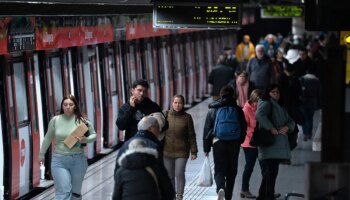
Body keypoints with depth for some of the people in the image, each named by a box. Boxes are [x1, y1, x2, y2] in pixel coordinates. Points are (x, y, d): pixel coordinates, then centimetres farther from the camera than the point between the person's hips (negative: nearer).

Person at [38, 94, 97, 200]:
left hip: (78, 160, 1)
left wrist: (85, 140, -18)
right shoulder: (55, 120, -1)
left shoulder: (81, 120, -5)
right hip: (59, 160, 0)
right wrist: (42, 154, 19)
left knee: (76, 191, 14)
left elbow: (93, 135, 3)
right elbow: (48, 138, 12)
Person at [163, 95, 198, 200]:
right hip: (167, 151, 2)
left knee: (179, 174, -7)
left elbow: (191, 136, 1)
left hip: (182, 152, -2)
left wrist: (194, 151, 0)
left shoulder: (187, 117, -3)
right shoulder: (166, 115, 0)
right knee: (169, 175, 8)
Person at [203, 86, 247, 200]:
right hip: (234, 144, 1)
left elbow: (207, 129, 1)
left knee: (219, 169, 1)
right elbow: (244, 128, 7)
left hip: (218, 143, -1)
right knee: (231, 171, 12)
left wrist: (206, 148, 6)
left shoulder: (213, 110, 1)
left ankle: (220, 188, -27)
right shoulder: (238, 110, 4)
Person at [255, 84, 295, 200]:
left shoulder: (281, 107, 23)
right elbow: (259, 115, -25)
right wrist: (271, 128, -25)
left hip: (279, 145, 9)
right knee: (269, 173, -12)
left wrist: (287, 127, -5)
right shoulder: (266, 104, -4)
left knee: (272, 173, 13)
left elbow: (291, 121, 18)